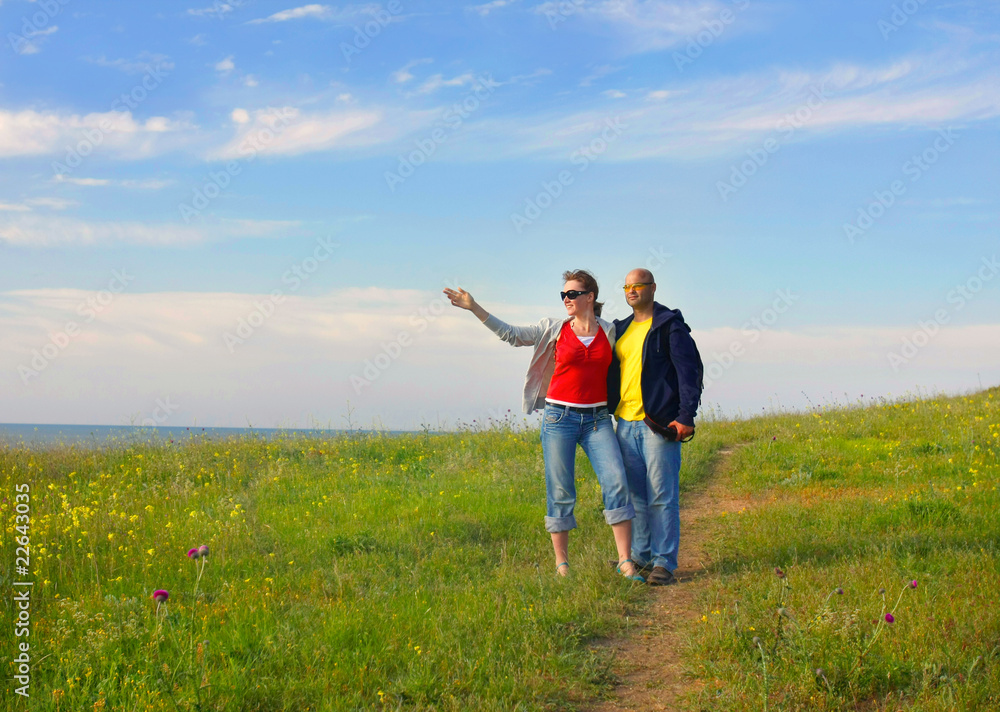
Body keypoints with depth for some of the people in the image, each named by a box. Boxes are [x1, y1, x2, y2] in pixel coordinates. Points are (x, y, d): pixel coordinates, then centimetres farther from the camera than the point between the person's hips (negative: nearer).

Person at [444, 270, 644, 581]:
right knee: (560, 491, 0)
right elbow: (513, 335, -1)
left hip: (597, 419, 1)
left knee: (617, 482, -11)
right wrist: (475, 308, -8)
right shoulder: (554, 329, 4)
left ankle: (625, 561, -7)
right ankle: (561, 562, 10)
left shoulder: (610, 331, 7)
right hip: (559, 416, -1)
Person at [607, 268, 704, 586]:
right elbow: (611, 373, 23)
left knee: (662, 496, -6)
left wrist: (686, 416, -15)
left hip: (659, 424, -6)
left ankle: (664, 563, -2)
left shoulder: (670, 325, -2)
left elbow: (690, 370, -7)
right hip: (625, 423, 6)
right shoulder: (620, 329, 17)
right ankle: (640, 556, 18)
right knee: (634, 495, 10)